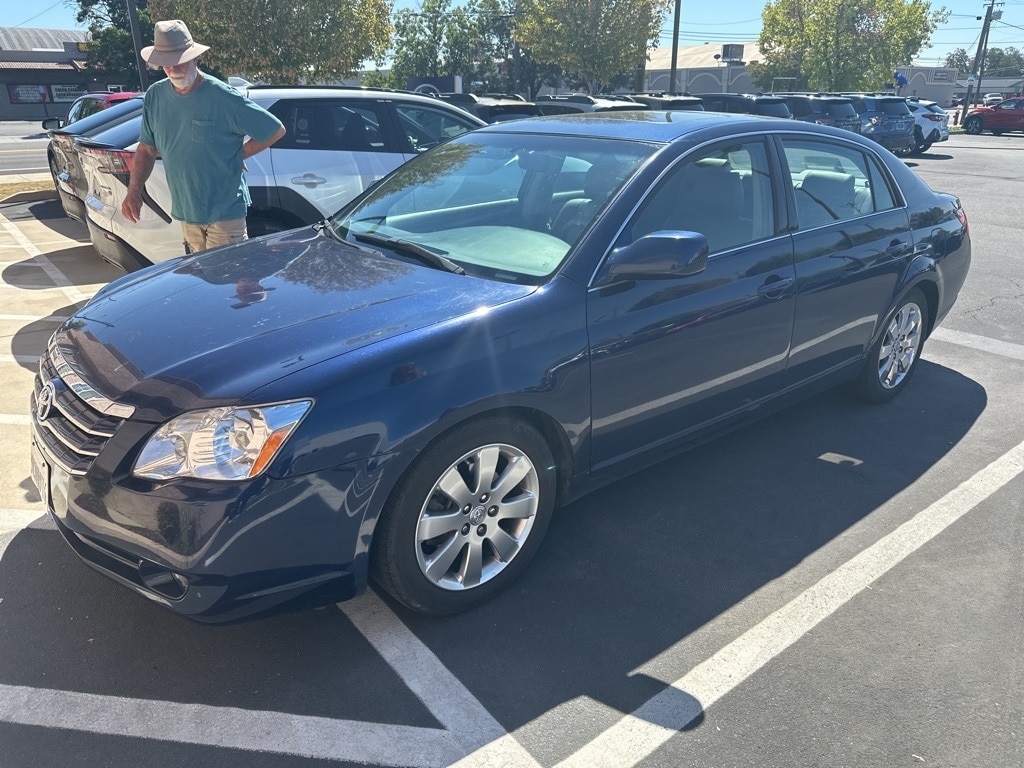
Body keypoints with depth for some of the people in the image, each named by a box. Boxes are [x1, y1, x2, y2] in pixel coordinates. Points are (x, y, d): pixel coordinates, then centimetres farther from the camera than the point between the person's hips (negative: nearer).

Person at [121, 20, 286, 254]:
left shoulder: (222, 98, -13)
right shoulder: (155, 96, 5)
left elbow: (276, 130, -8)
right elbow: (147, 149, 14)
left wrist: (238, 154, -6)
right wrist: (134, 192, 1)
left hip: (224, 213, -6)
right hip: (186, 212, 6)